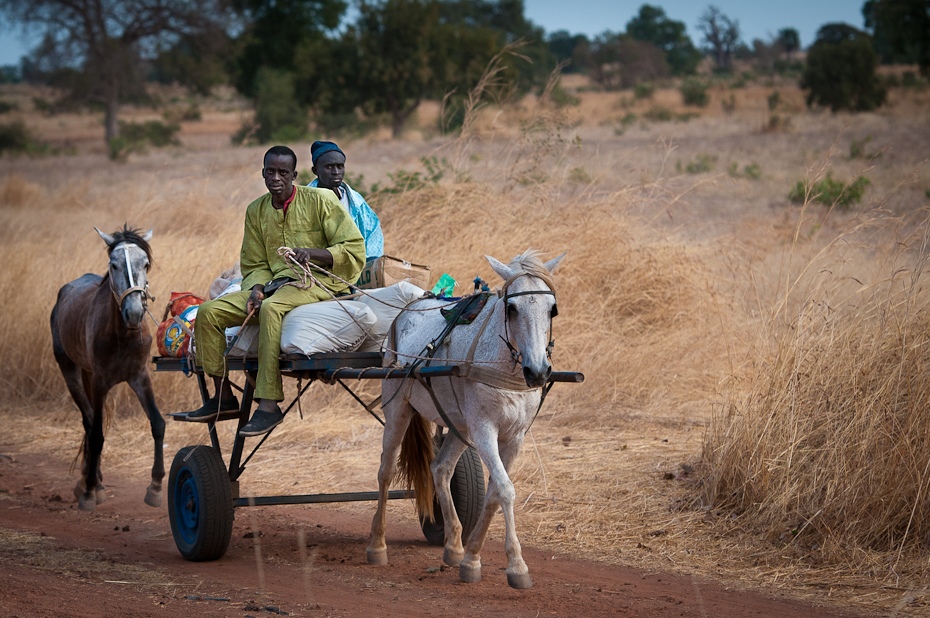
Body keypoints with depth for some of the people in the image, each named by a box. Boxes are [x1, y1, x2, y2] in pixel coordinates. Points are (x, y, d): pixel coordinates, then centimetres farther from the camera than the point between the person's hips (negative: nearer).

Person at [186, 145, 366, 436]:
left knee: (271, 308, -38)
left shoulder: (320, 200, -4)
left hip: (316, 283, -6)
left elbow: (354, 249, -7)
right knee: (208, 312, -10)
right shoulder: (256, 211, 12)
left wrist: (313, 253, -22)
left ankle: (269, 404, -39)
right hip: (273, 284, 6)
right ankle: (223, 397, 0)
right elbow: (254, 265, 15)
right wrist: (257, 289, -8)